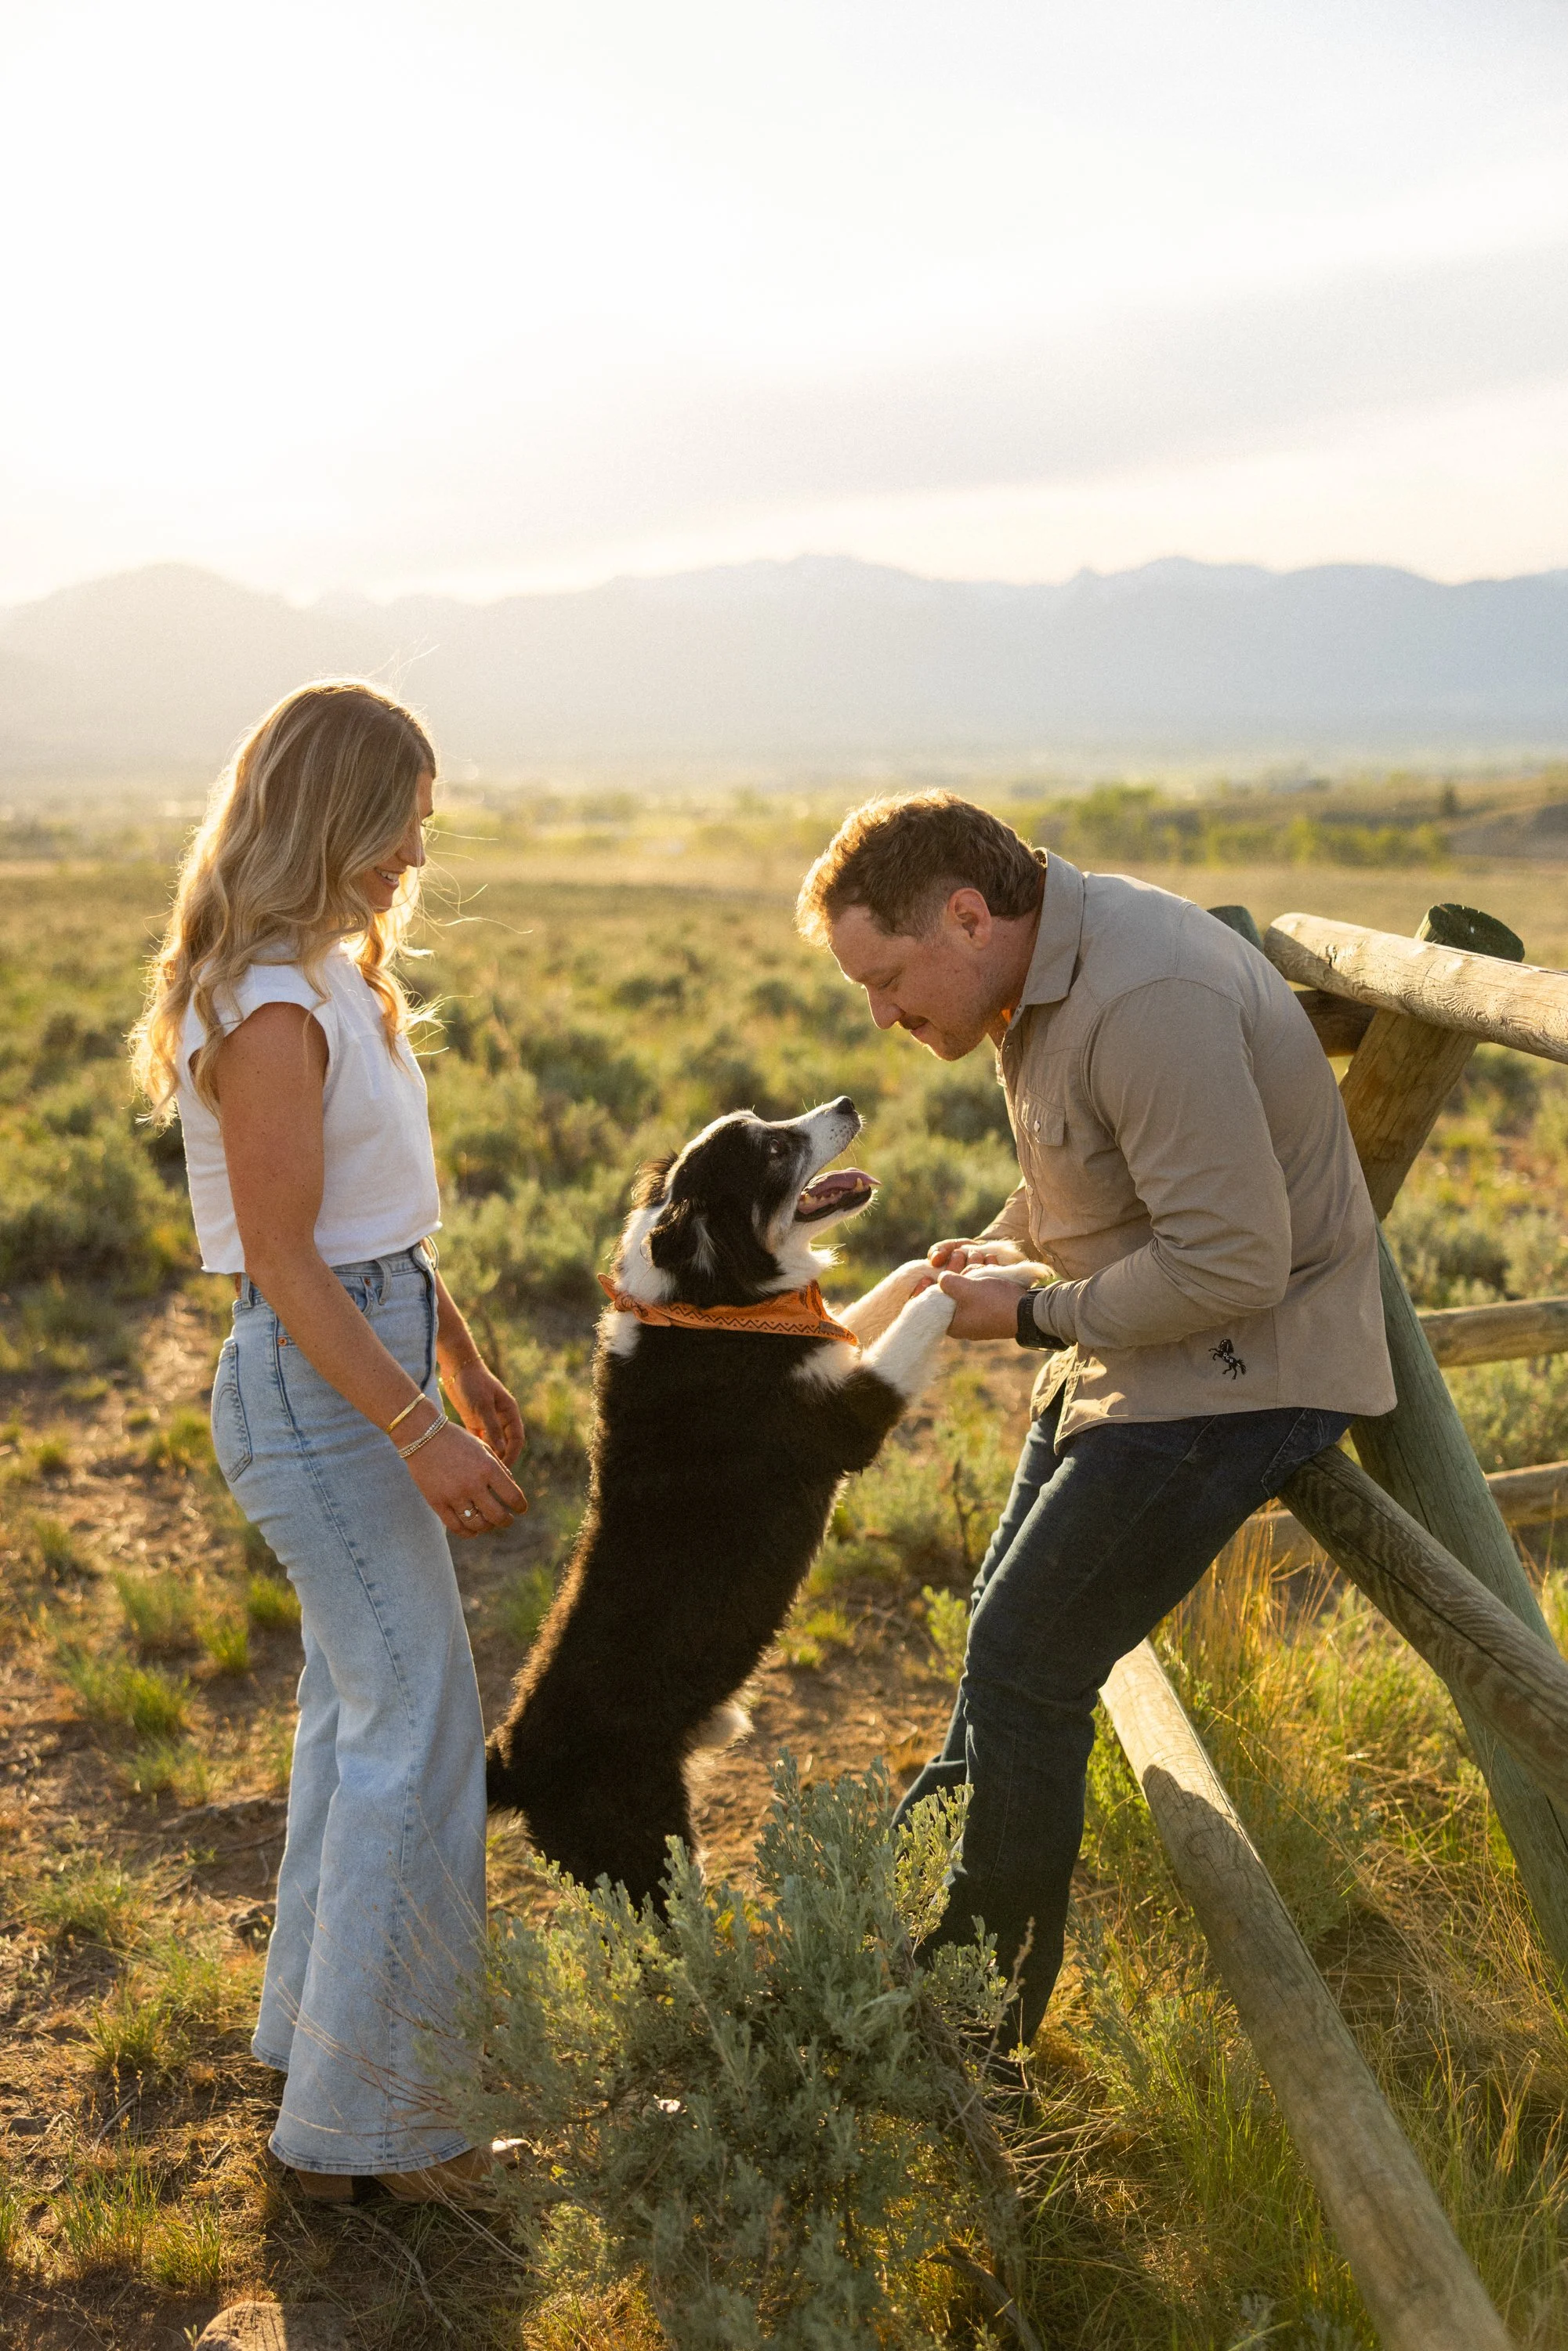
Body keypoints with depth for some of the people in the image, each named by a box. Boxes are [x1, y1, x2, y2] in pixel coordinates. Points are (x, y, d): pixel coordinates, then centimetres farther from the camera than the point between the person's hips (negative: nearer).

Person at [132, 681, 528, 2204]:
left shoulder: (330, 980, 11)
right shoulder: (273, 1013, -20)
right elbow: (285, 1263, -21)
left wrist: (460, 1362, 23)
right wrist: (417, 1428, -24)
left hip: (370, 1361, 10)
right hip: (317, 1389, -10)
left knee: (361, 1706, 19)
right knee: (419, 1734, -4)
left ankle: (315, 2023, 36)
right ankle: (366, 2124, 9)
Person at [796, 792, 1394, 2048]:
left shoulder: (1151, 1003, -29)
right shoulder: (1052, 968, 4)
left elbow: (1232, 1263, -30)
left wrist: (1035, 1315, -18)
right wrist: (996, 1250, 4)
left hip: (1233, 1375, -10)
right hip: (1133, 1351, 10)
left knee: (1025, 1666, -7)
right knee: (1008, 1629, 19)